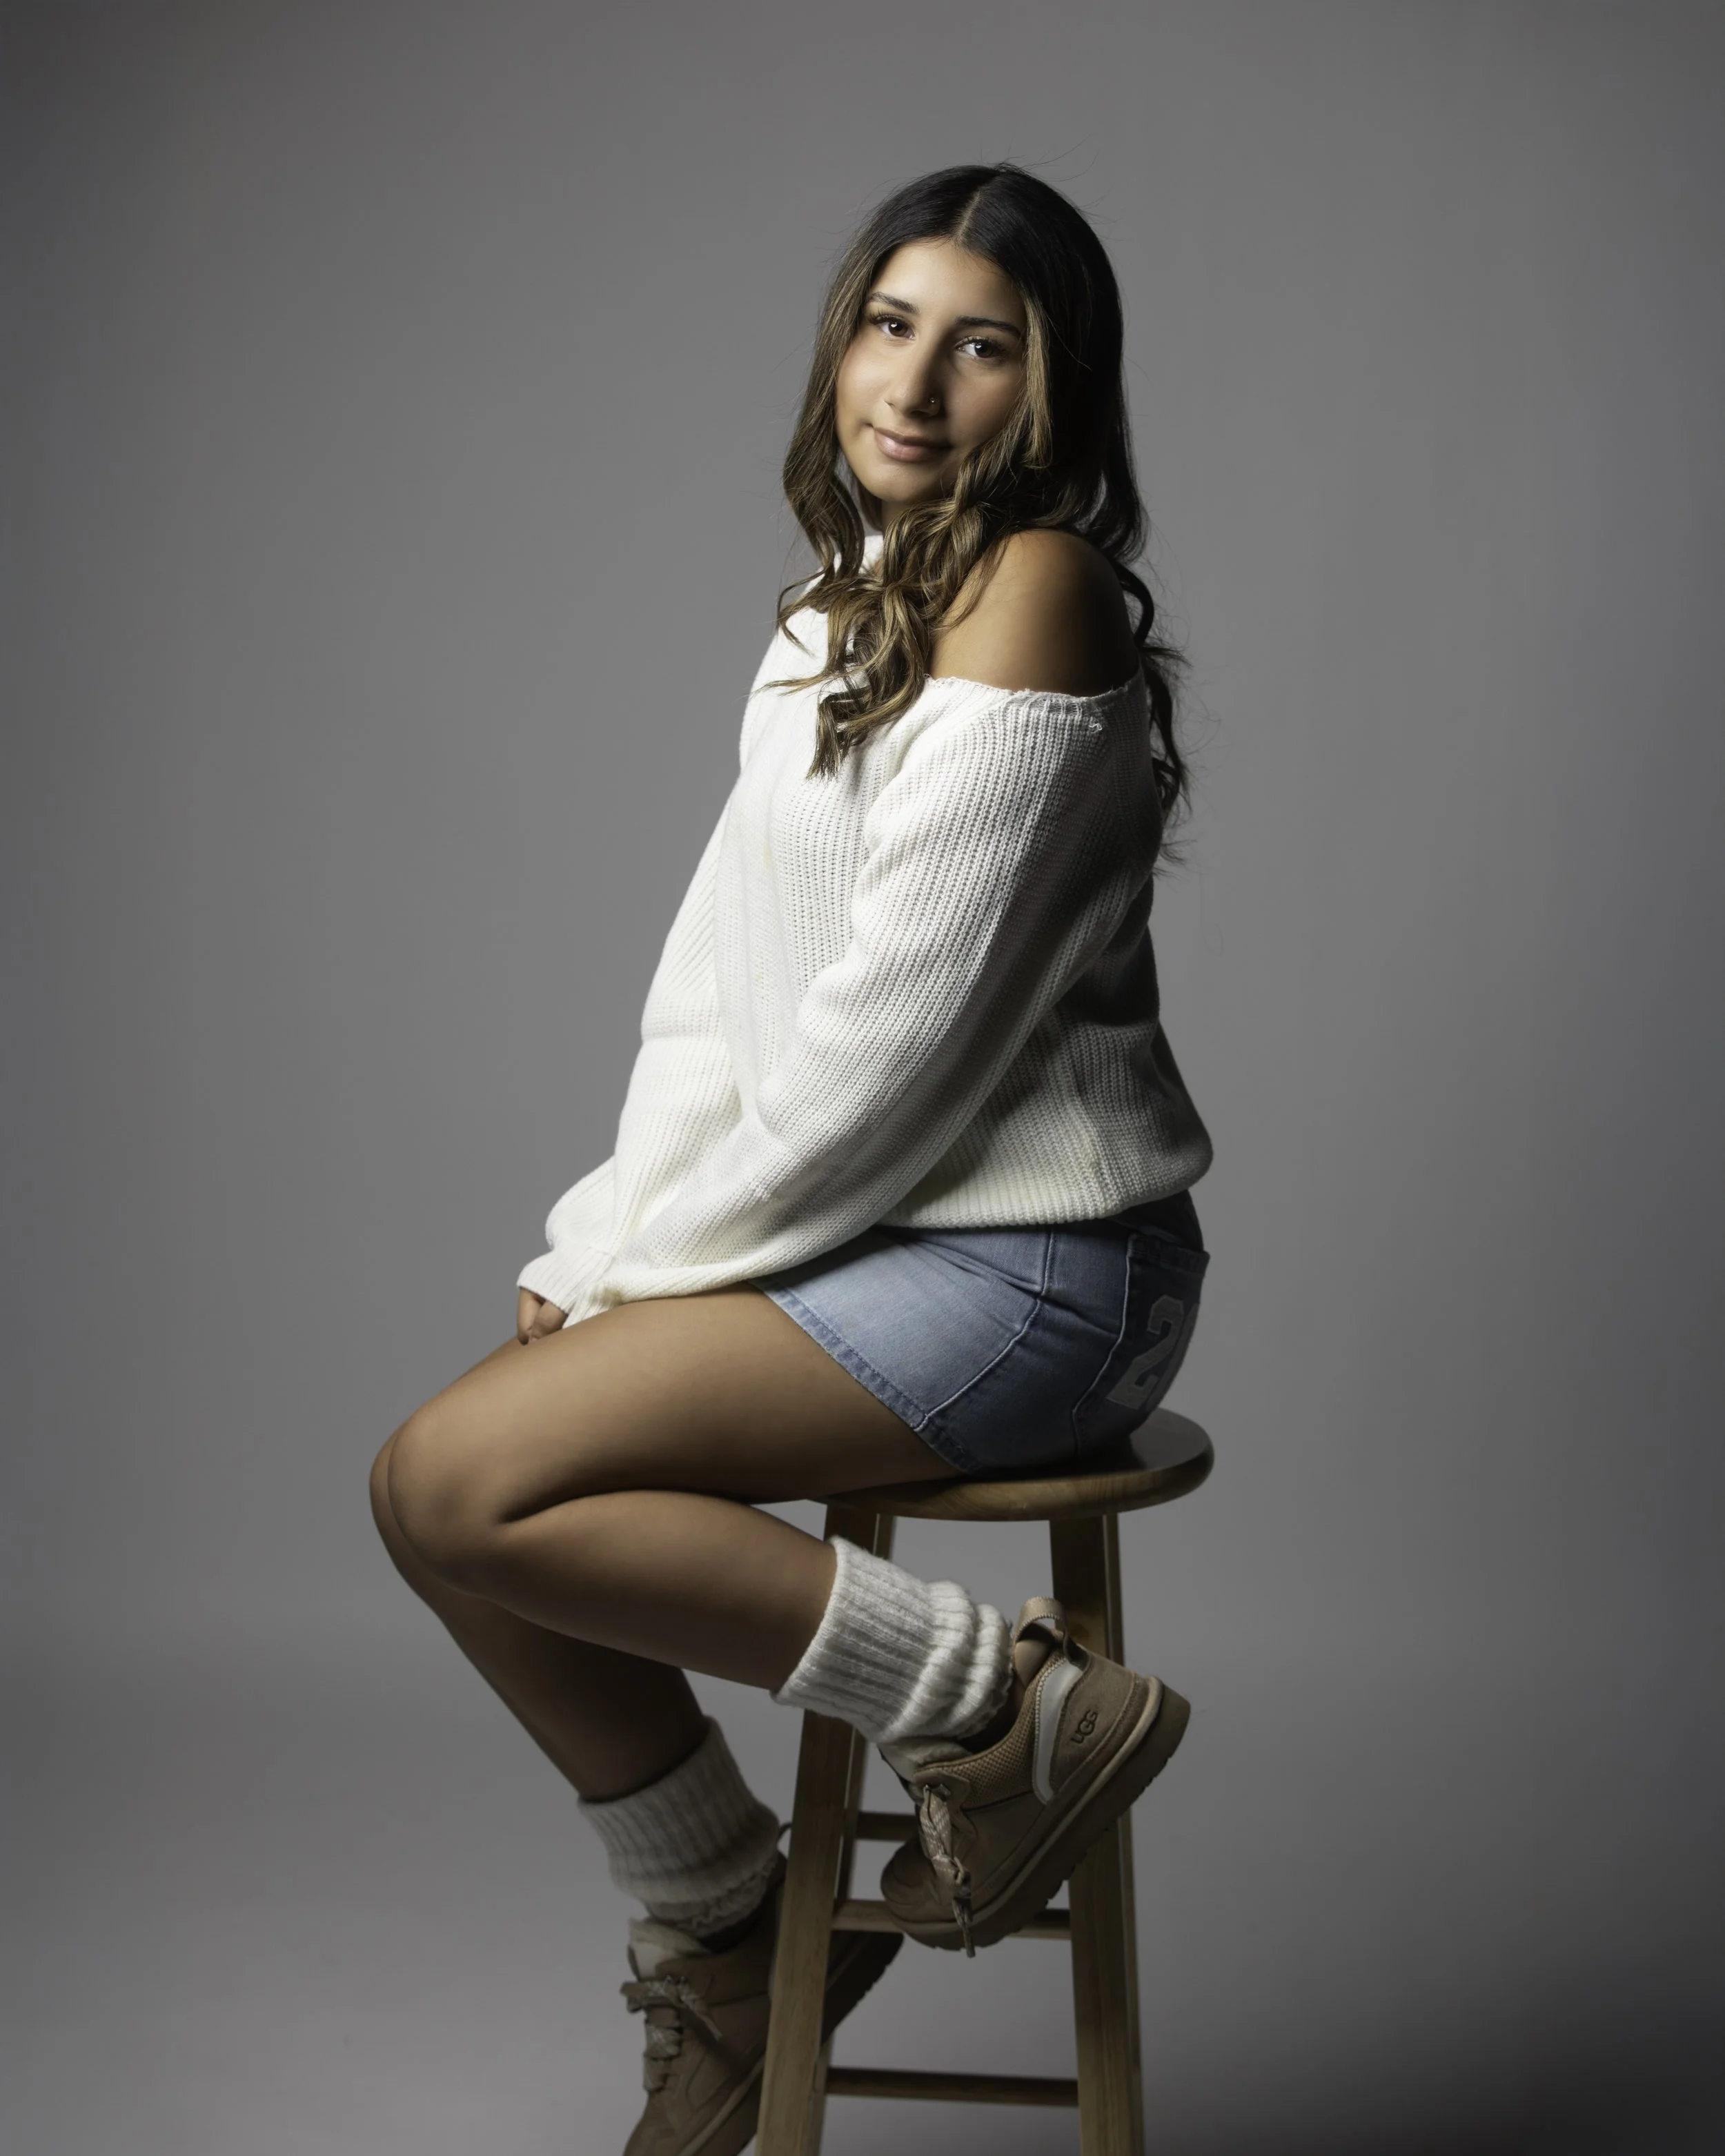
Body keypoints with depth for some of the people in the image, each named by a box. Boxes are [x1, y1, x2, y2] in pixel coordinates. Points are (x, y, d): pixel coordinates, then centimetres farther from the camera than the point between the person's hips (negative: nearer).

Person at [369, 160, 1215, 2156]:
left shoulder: (1032, 589, -12)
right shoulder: (825, 625, 16)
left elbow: (904, 1016, -18)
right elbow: (714, 985, 13)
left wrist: (660, 1257, -10)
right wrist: (602, 1251, 1)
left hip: (1025, 1265, -9)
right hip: (869, 1237, 9)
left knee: (461, 1491, -18)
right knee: (452, 1476, 1)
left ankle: (1004, 1708, -8)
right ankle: (723, 1947, 16)